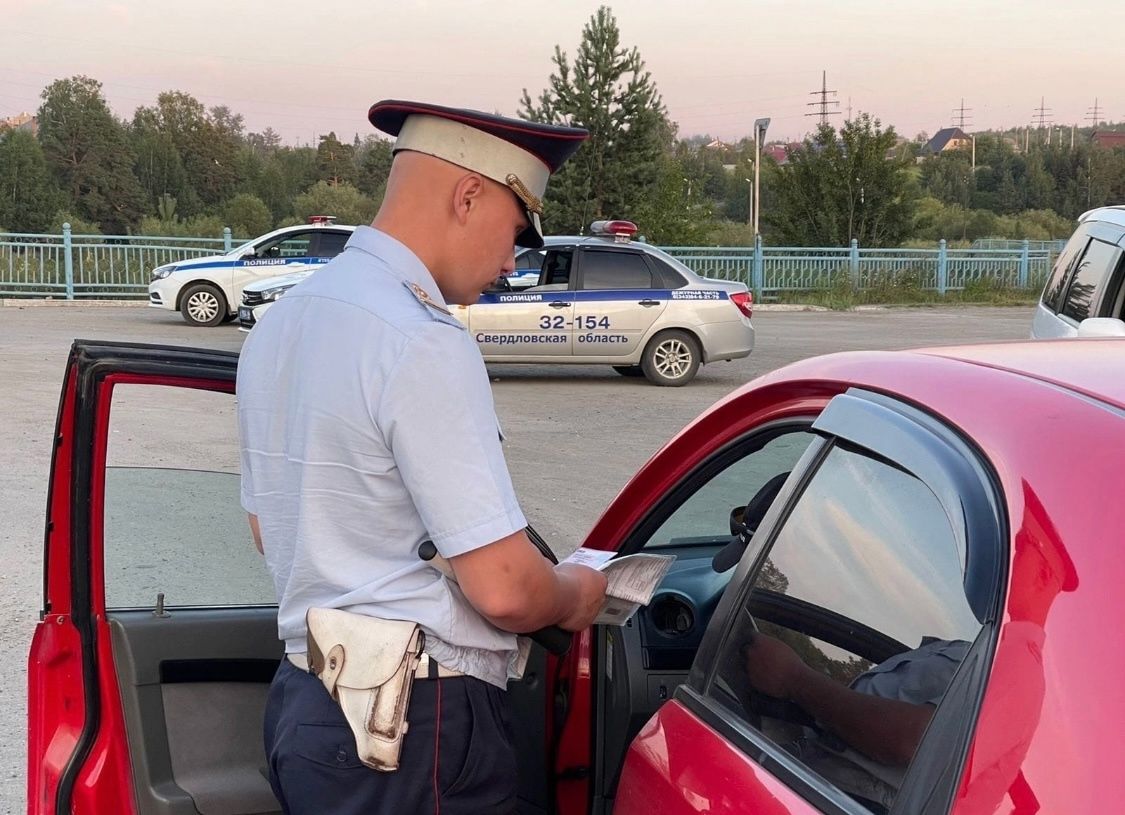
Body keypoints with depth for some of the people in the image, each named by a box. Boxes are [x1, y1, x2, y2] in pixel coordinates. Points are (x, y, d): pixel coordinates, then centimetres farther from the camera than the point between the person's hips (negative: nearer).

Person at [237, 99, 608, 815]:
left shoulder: (278, 325, 8)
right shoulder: (425, 344, -21)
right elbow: (504, 588, -21)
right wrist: (575, 596, -1)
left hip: (301, 703, 9)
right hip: (418, 730, -9)